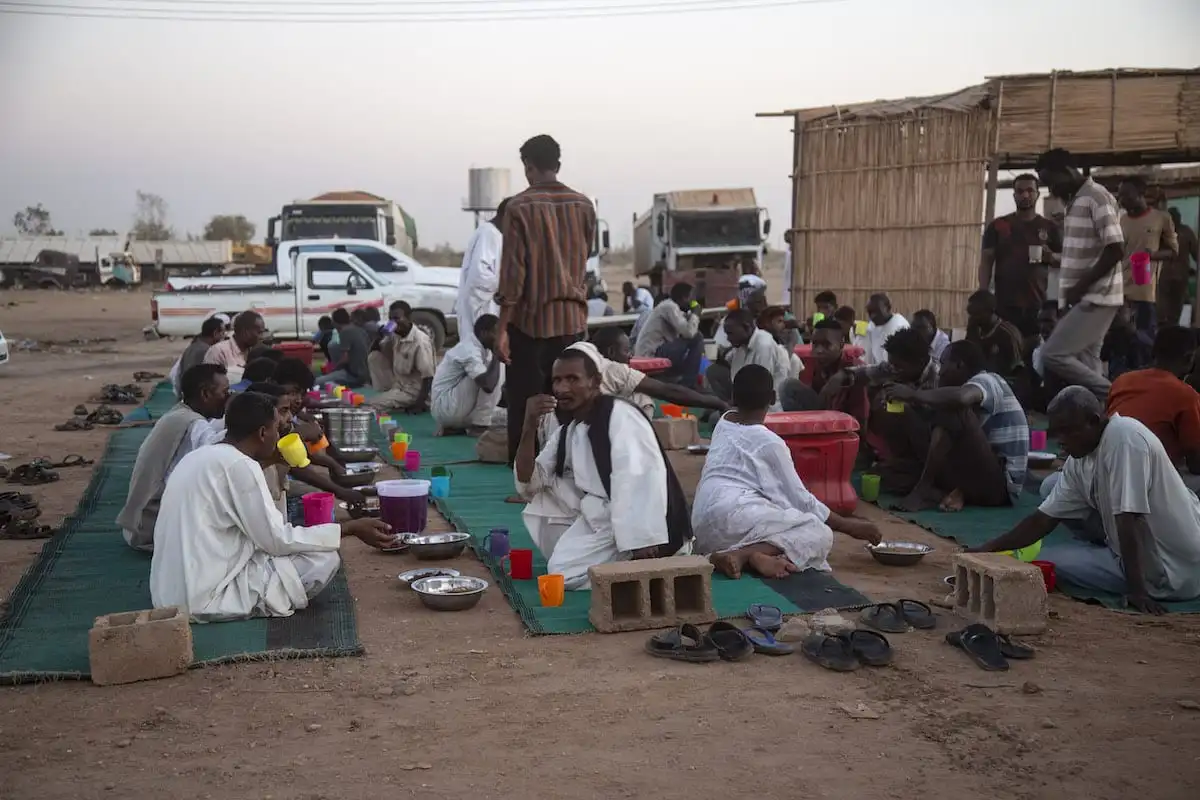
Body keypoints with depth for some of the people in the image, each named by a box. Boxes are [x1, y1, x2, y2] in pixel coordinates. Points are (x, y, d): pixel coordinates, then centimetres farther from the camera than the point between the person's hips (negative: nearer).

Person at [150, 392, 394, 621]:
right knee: (325, 559, -6)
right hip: (206, 600, -9)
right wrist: (351, 528, -8)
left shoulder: (198, 457, 12)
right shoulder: (240, 465, -16)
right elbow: (278, 541, -13)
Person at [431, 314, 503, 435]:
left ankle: (452, 427, 9)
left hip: (451, 408, 10)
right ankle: (479, 426, -10)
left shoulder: (473, 346, 9)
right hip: (445, 408, -10)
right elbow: (488, 385, -33)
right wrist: (496, 356, -20)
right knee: (485, 379, -21)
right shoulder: (470, 351, -20)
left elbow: (488, 385, 17)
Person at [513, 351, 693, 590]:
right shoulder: (567, 429, 12)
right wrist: (530, 426, -6)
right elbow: (528, 485, 7)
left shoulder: (620, 415, -14)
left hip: (637, 522, -8)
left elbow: (637, 481, -25)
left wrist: (640, 542, -33)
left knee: (565, 572, -20)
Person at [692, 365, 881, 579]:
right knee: (821, 533, -5)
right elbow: (798, 497, 4)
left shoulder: (723, 422, 17)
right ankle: (745, 555, -26)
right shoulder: (770, 442, -1)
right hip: (736, 514, -8)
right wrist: (846, 525, 12)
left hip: (705, 525, 8)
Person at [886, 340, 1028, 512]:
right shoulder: (980, 384, 21)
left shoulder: (986, 381, -9)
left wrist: (913, 395, -22)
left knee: (953, 412, -22)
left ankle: (925, 488, -17)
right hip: (997, 483, 10)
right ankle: (955, 492, -9)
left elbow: (960, 397, -32)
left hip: (1001, 484, -10)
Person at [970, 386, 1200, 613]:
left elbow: (1127, 518, -29)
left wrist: (1136, 590, -29)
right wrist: (989, 549, -5)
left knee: (1047, 560, -7)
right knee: (1051, 486, 7)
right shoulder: (1078, 462, 0)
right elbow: (1043, 520, 3)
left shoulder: (1124, 437, -26)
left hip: (1172, 571, -8)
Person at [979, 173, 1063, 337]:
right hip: (1004, 305, -1)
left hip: (1037, 305, 1)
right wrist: (983, 296, -7)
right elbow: (986, 261, 5)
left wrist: (1051, 257, -9)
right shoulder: (997, 226, 9)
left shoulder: (1050, 228, 12)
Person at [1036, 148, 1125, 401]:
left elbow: (1115, 250, -19)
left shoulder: (1097, 197, -13)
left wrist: (1080, 287, -17)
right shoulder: (1074, 202, 15)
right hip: (1082, 299, 9)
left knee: (1053, 355, -14)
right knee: (1085, 365, 7)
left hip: (1095, 298, -9)